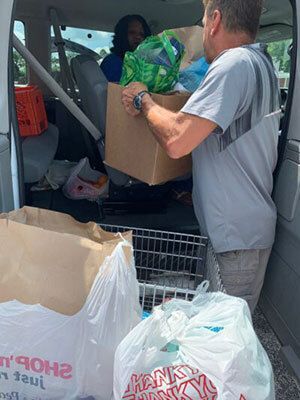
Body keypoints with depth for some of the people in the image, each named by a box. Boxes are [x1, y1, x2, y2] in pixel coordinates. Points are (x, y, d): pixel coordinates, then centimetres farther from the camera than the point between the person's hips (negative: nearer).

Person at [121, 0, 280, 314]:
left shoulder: (235, 64, -19)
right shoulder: (261, 62, 15)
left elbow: (176, 141, -27)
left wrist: (143, 100, -8)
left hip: (238, 235, -10)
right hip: (249, 225, 10)